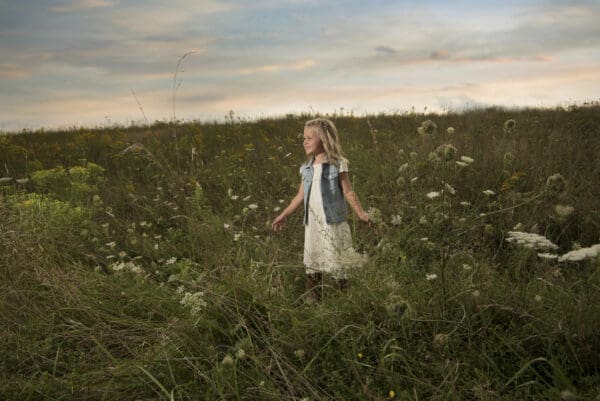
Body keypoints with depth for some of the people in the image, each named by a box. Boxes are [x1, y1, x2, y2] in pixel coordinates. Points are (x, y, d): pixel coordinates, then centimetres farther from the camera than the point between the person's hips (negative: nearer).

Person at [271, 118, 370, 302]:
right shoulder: (306, 169, 9)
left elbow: (348, 192, -7)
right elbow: (300, 196, 15)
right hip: (312, 223, 6)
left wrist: (361, 213, -19)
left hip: (333, 222, -5)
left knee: (336, 266, 0)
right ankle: (312, 302, 23)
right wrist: (284, 215, 18)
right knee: (312, 265, 12)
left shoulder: (337, 165, -7)